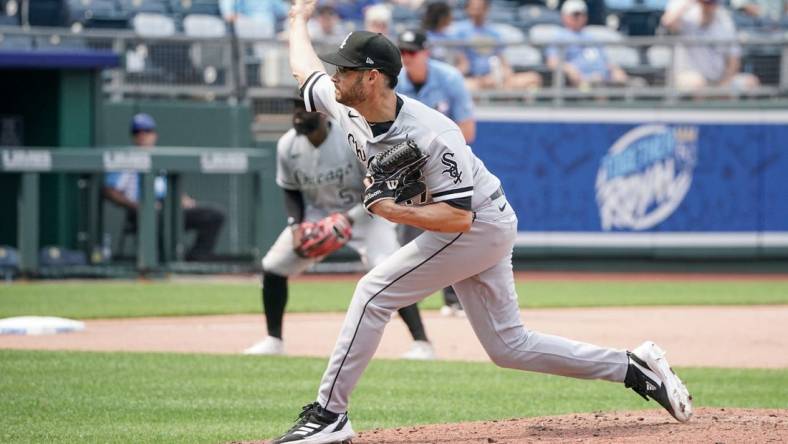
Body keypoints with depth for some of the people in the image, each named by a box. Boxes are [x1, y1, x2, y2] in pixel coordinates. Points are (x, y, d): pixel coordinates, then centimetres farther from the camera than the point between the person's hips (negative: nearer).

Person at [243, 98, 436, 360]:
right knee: (272, 267, -1)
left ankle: (421, 343, -24)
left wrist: (350, 218, -33)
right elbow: (291, 190, 3)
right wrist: (296, 226, -14)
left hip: (364, 211, -5)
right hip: (316, 213, 5)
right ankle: (273, 341, 15)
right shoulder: (288, 146, -13)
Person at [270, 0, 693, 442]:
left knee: (375, 292, -16)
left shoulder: (431, 136, -29)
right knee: (509, 346, 9)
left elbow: (458, 217, -31)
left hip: (481, 224, -9)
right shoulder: (347, 107, -6)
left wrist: (391, 209, -32)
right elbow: (305, 69, 16)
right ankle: (635, 368, 13)